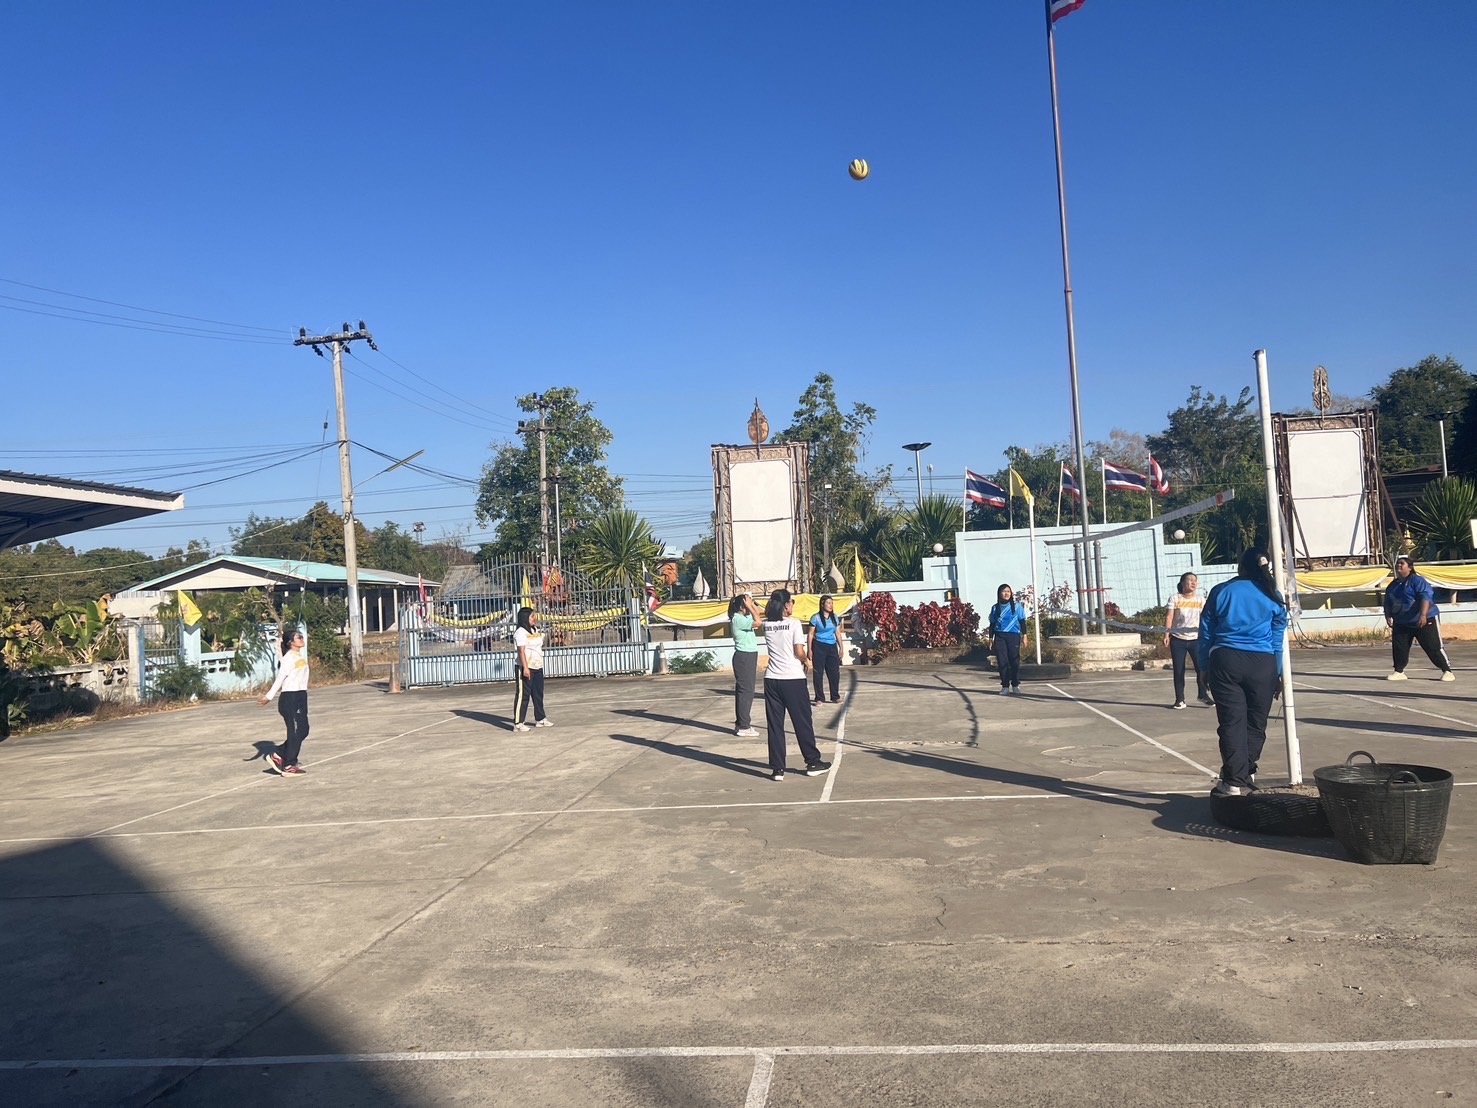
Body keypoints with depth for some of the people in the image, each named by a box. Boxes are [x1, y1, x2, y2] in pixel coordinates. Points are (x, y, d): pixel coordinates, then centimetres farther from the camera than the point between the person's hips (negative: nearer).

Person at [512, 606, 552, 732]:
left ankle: (540, 719, 26)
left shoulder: (535, 630, 14)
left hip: (537, 667, 9)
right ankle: (518, 723, -5)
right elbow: (521, 651, -21)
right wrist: (525, 667, -25)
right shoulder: (521, 632, -13)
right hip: (526, 668, -9)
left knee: (538, 694, 15)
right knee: (523, 695, -7)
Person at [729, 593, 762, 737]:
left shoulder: (744, 617, 12)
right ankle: (743, 727, -6)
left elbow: (758, 614, 23)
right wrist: (749, 606, -16)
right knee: (745, 691, -8)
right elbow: (758, 621, -25)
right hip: (744, 656, -10)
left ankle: (741, 724, 20)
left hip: (748, 656, 10)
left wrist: (751, 603, 8)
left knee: (744, 691, 14)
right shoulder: (738, 619, -17)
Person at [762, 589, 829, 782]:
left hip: (772, 679, 4)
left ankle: (777, 769, 7)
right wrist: (807, 661, 6)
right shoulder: (793, 623, -9)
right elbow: (799, 652, -13)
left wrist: (775, 602, 21)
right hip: (793, 679, -4)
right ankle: (812, 762, 19)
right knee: (802, 722, 9)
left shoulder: (767, 625, 4)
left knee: (775, 724, 6)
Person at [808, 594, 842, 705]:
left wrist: (841, 647, 12)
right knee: (818, 673, 0)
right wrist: (810, 650, -7)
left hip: (832, 646, 4)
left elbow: (837, 633, 14)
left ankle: (835, 697, 15)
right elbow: (810, 634, -4)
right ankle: (819, 698, 5)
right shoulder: (816, 617, -6)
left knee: (835, 672, 3)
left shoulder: (835, 617, 8)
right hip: (819, 646, -4)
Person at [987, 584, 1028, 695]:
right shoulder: (995, 608, 10)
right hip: (999, 636, 1)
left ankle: (1015, 686, 6)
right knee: (1002, 662, -1)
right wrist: (991, 638, 8)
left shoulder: (1017, 606, 6)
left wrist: (1024, 636, 0)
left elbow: (1022, 622, 7)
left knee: (1014, 661, -3)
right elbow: (992, 624, 13)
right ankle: (1005, 686, 4)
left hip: (1013, 636, -1)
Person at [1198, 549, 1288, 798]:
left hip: (1225, 661, 0)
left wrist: (1205, 667, 14)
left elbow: (1206, 633, 7)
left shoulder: (1220, 592, 6)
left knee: (1231, 723, -2)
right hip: (1262, 664, 1)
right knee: (1255, 723, 11)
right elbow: (1277, 640, 9)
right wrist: (1278, 674, 15)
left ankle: (1234, 782, -7)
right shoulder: (1273, 597, 7)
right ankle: (1246, 775, 16)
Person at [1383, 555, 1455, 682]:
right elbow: (1388, 604, 18)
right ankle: (1399, 672, 8)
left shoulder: (1417, 581, -11)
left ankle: (1447, 671, 3)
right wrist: (1388, 617, 2)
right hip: (1401, 623, 7)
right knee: (1398, 647, 0)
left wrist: (1423, 615, -34)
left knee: (1434, 647, -5)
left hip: (1426, 621, -7)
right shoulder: (1393, 585, 13)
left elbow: (1425, 598, -22)